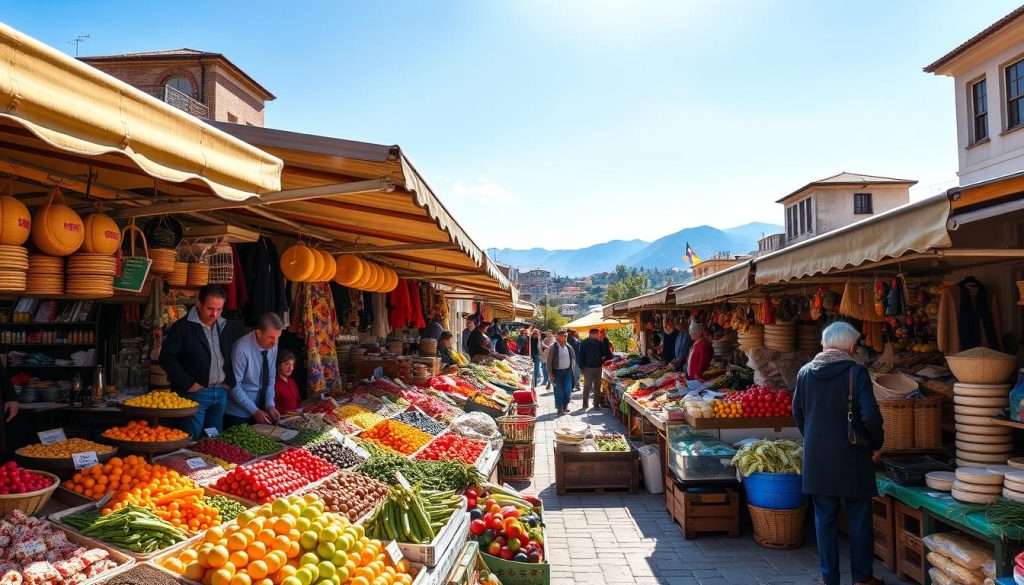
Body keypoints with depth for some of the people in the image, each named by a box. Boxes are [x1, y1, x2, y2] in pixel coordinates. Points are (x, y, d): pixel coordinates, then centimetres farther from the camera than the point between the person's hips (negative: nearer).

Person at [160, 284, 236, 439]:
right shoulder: (182, 327, -8)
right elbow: (166, 358, -12)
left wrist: (229, 381, 12)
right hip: (195, 392, -6)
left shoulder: (222, 326, 13)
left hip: (221, 392, 6)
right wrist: (189, 384, -14)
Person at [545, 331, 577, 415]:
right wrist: (550, 372, -9)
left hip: (567, 371, 3)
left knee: (568, 389, 0)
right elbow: (549, 361, -7)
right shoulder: (553, 347, -8)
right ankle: (560, 408, 12)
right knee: (558, 391, 2)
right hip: (557, 371, -3)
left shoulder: (569, 347, 5)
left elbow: (573, 358, 16)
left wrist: (573, 368, 7)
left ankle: (566, 405, 18)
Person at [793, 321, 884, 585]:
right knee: (859, 518, 12)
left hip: (816, 457, 3)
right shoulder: (856, 372, -11)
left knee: (824, 518, 11)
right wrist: (877, 444, 0)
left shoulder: (805, 372, 2)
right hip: (851, 456, -3)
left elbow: (797, 413, 9)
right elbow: (870, 414, -16)